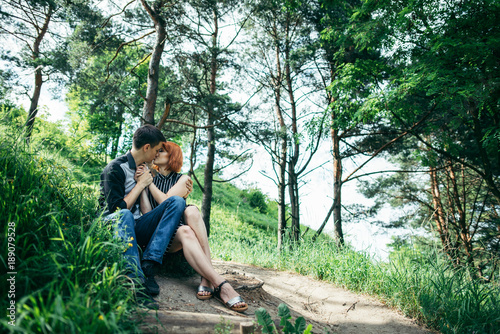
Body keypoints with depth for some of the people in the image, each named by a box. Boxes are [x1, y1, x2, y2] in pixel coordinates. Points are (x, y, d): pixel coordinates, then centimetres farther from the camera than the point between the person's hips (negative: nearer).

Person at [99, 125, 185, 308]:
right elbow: (118, 209, -18)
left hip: (136, 228, 7)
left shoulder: (143, 168, 15)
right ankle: (136, 281, -48)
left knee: (177, 201, -14)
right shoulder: (115, 168, -9)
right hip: (114, 227, -6)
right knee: (124, 216, -41)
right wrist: (141, 184, -11)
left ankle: (148, 265, -29)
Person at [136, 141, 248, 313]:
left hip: (179, 223, 1)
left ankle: (207, 280, -41)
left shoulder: (183, 179, 13)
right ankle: (221, 285, -48)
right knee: (185, 232, -36)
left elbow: (166, 202, -7)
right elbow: (146, 212, 1)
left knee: (191, 210, -35)